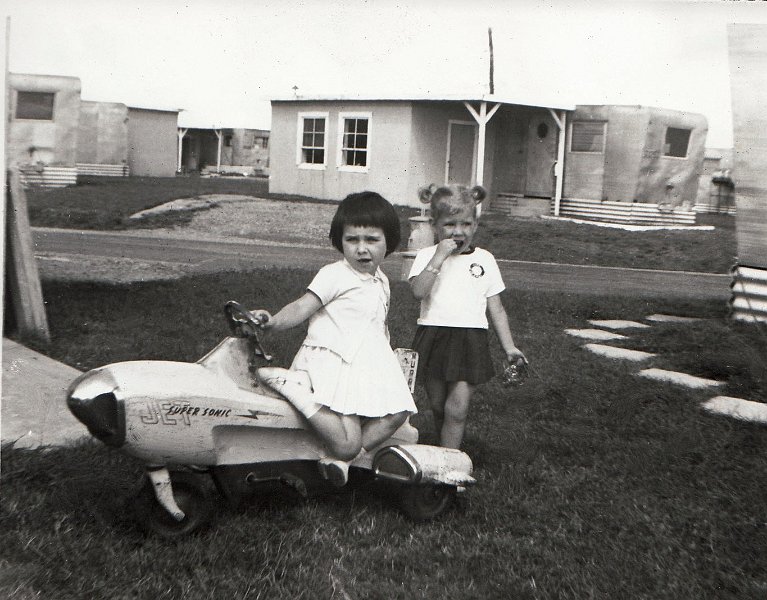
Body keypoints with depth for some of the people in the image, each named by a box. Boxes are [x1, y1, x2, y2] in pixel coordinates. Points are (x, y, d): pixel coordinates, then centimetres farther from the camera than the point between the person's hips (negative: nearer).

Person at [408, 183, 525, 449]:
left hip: (470, 339, 0)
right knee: (438, 407, 11)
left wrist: (509, 347, 6)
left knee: (457, 408, -9)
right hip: (433, 337, 1)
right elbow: (418, 291, -17)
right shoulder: (427, 256, 3)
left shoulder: (484, 260, 7)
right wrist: (439, 257, -19)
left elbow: (496, 310, 10)